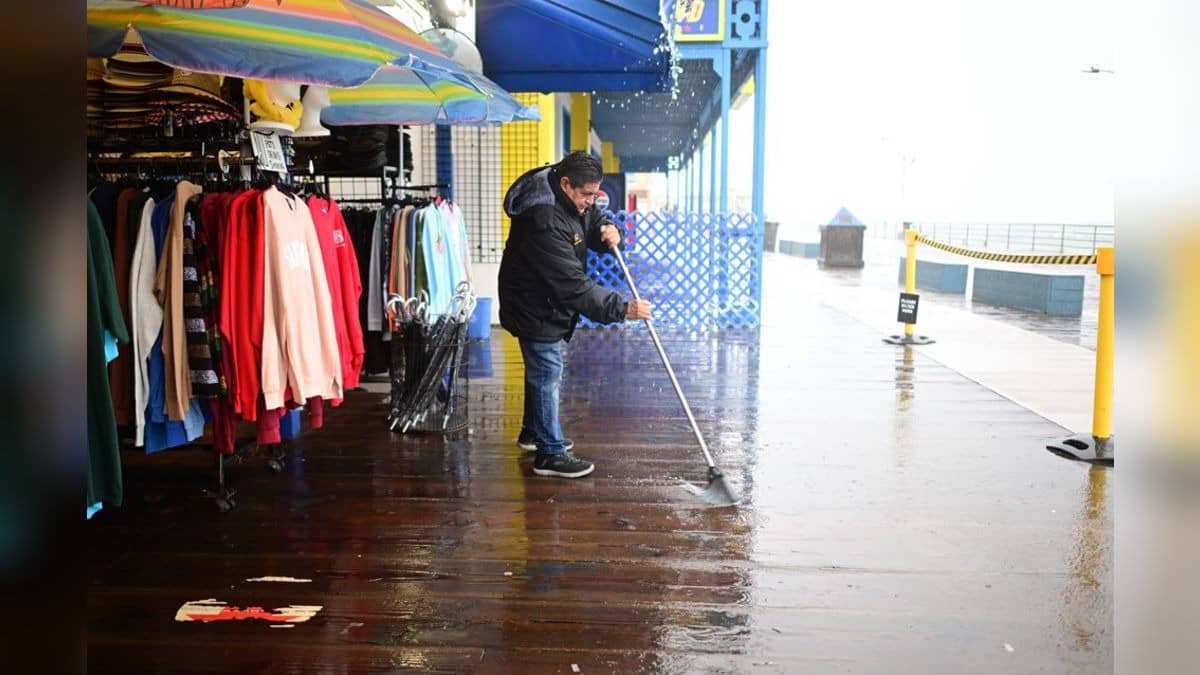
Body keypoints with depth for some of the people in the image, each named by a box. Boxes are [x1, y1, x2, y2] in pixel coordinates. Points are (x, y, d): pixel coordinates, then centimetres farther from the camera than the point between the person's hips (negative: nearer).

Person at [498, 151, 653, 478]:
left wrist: (609, 232, -15)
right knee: (547, 375, -2)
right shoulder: (544, 221, -34)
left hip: (549, 304, 10)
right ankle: (550, 454, 9)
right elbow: (574, 285, -35)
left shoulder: (573, 199, -4)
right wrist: (622, 309, -33)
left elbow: (595, 219, 11)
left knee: (543, 371, 22)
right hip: (535, 309, -10)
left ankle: (533, 432, 40)